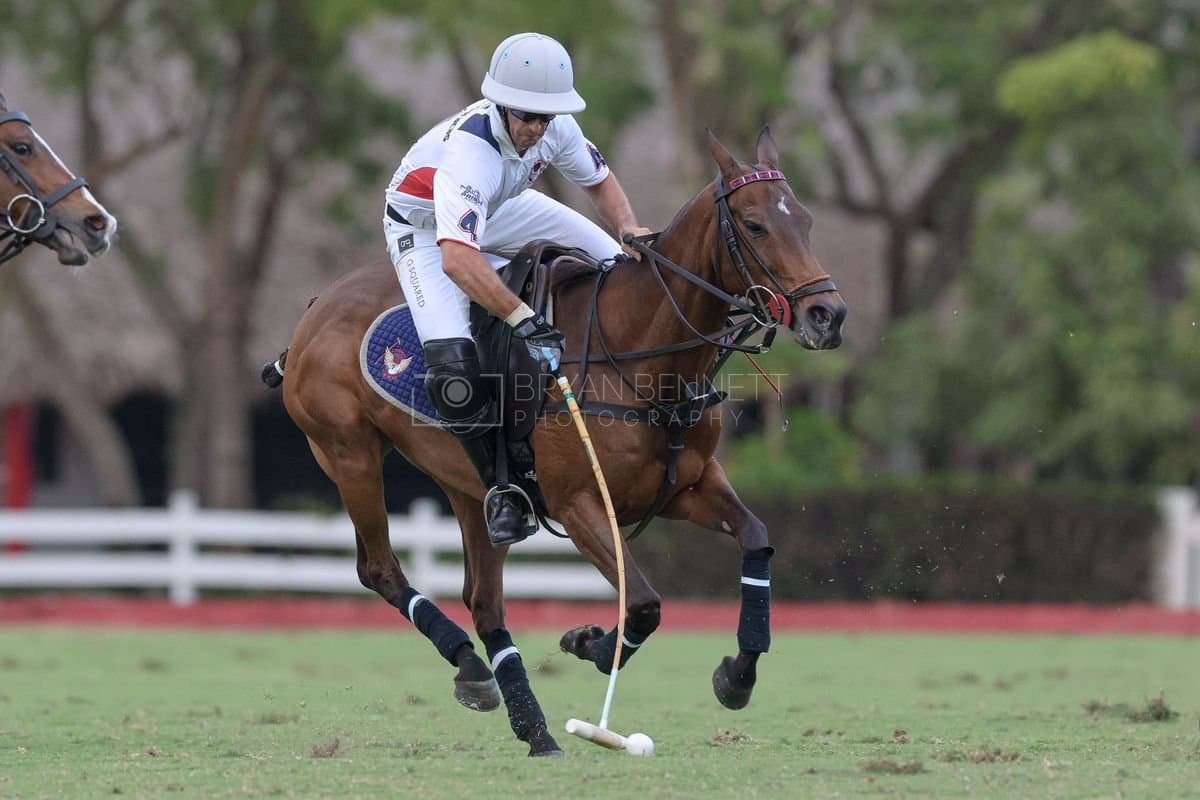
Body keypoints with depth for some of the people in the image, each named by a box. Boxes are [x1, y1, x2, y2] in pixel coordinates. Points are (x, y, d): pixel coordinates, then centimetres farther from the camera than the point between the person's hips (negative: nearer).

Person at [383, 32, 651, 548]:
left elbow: (599, 182, 1)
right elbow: (456, 259, -55)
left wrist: (630, 230, -19)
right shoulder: (469, 152, -43)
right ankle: (502, 487, -6)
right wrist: (523, 319, -60)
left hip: (499, 211, 6)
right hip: (425, 229, -6)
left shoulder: (556, 129, -21)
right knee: (453, 365, -25)